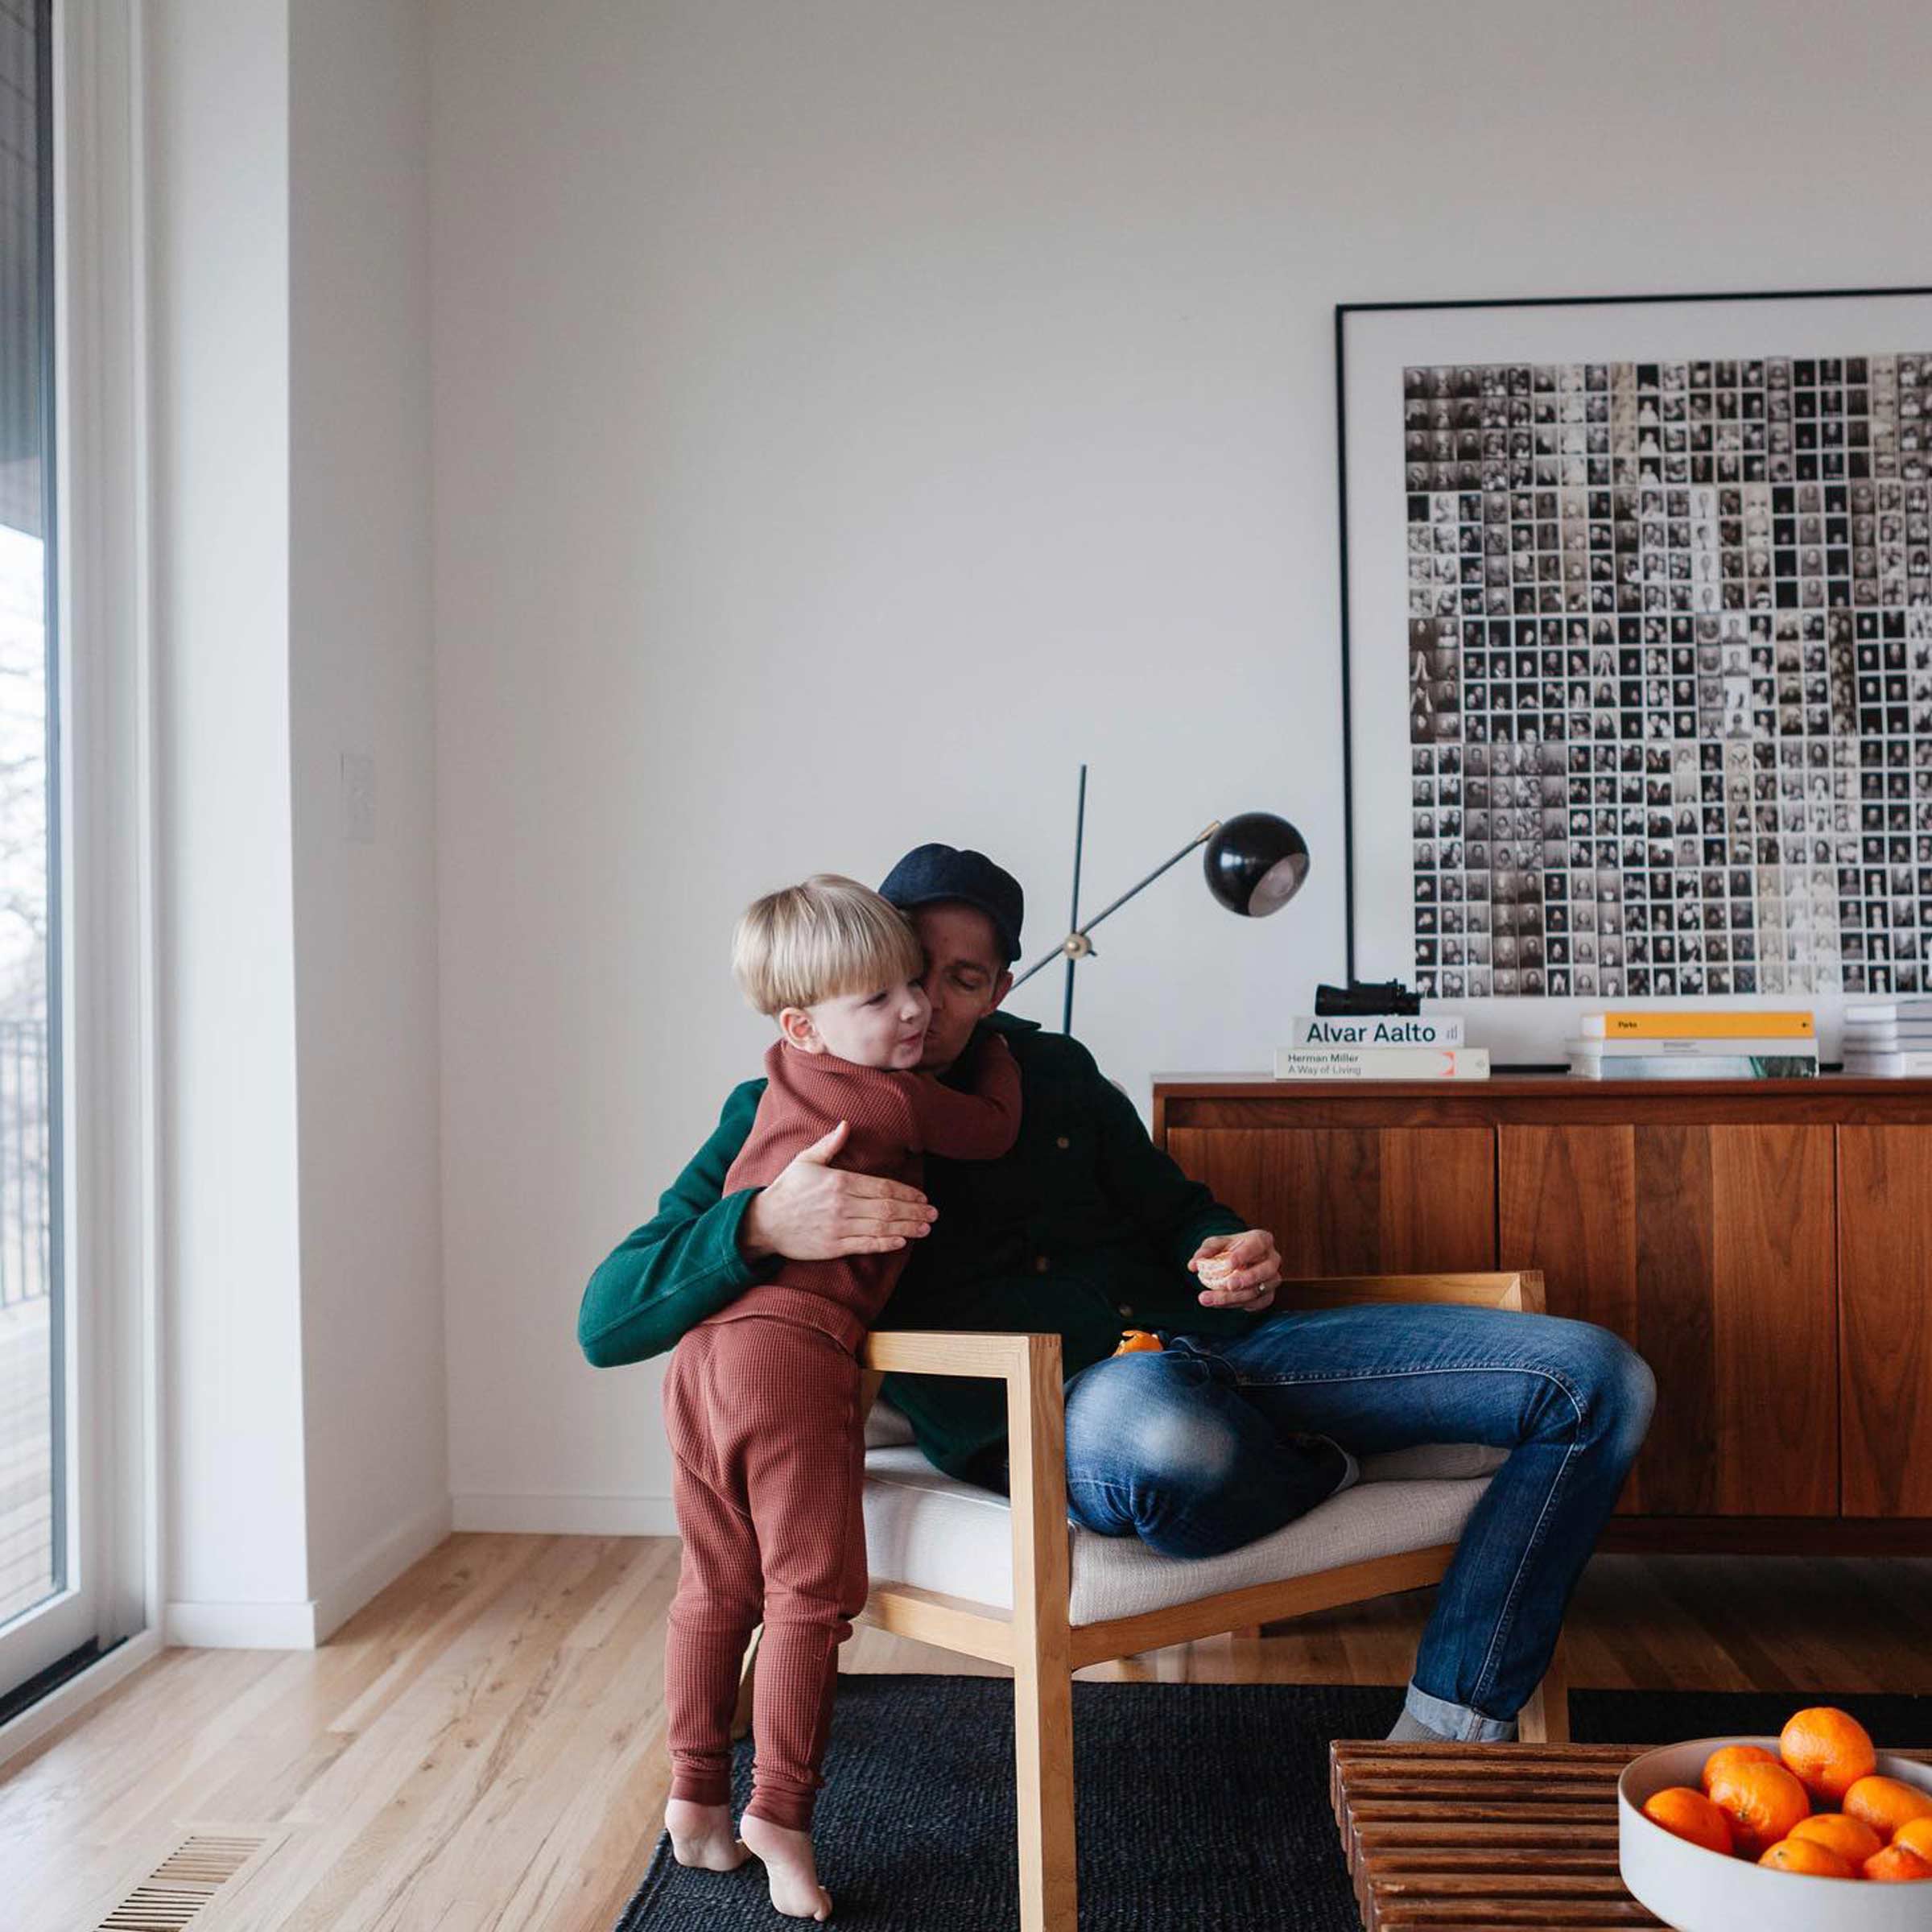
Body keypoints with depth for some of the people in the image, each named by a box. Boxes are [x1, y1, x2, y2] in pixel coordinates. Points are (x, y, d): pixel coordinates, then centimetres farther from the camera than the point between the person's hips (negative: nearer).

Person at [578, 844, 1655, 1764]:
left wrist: (1235, 1255, 1)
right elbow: (608, 1322, -6)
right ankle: (1322, 1472, -8)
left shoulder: (1051, 1070, 17)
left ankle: (1450, 1732, -2)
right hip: (1053, 1418, -5)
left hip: (1207, 1346, 6)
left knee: (1597, 1380, -5)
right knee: (1153, 1429, -46)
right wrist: (764, 1226, -27)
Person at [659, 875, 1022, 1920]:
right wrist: (995, 1043, 26)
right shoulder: (898, 1100, -5)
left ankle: (694, 1796, 26)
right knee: (809, 1592, 3)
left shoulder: (785, 1075, 15)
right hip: (793, 1354, -8)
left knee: (716, 1588, 17)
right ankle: (778, 1811, 8)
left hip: (703, 1350, 8)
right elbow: (995, 1129, 11)